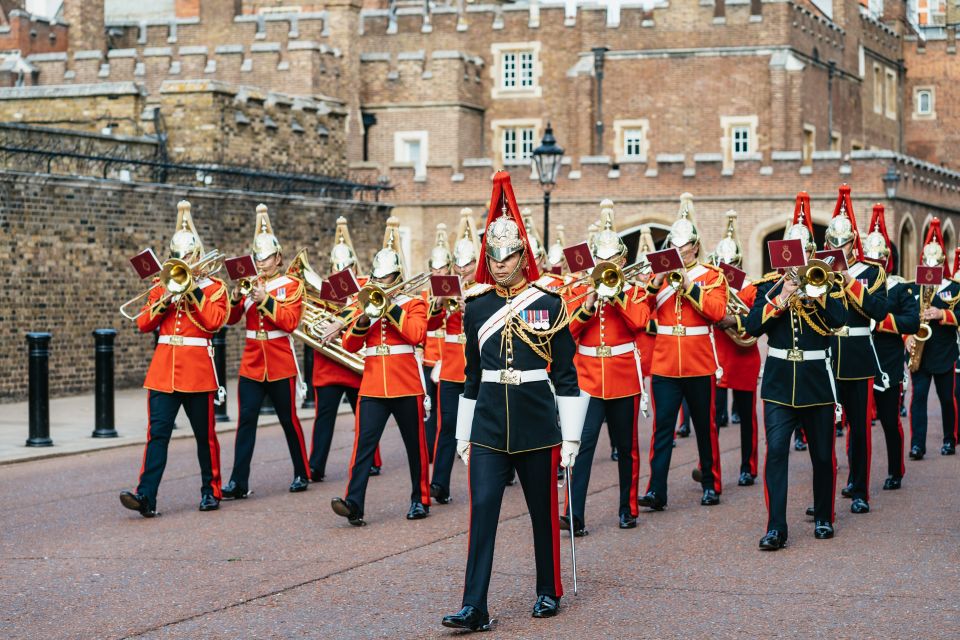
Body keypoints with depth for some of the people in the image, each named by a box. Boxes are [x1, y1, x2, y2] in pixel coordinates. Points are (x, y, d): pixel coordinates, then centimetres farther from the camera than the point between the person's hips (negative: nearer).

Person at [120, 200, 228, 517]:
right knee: (157, 433, -7)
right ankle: (146, 496, -15)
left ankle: (211, 491, 19)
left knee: (205, 434, 6)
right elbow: (144, 324, 5)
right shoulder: (161, 286, 14)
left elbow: (214, 322, -12)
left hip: (198, 369, -2)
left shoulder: (213, 287, 4)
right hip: (163, 368, 2)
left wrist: (193, 290, -12)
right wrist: (164, 300, -9)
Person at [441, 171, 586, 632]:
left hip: (537, 425, -2)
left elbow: (566, 375, -1)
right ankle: (474, 609, -7)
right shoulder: (476, 309, 7)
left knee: (543, 511, 9)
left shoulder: (549, 305, -2)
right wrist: (463, 436, 12)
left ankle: (549, 592, 27)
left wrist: (571, 436, -4)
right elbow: (472, 377, 13)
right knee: (482, 511, -6)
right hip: (488, 426, 2)